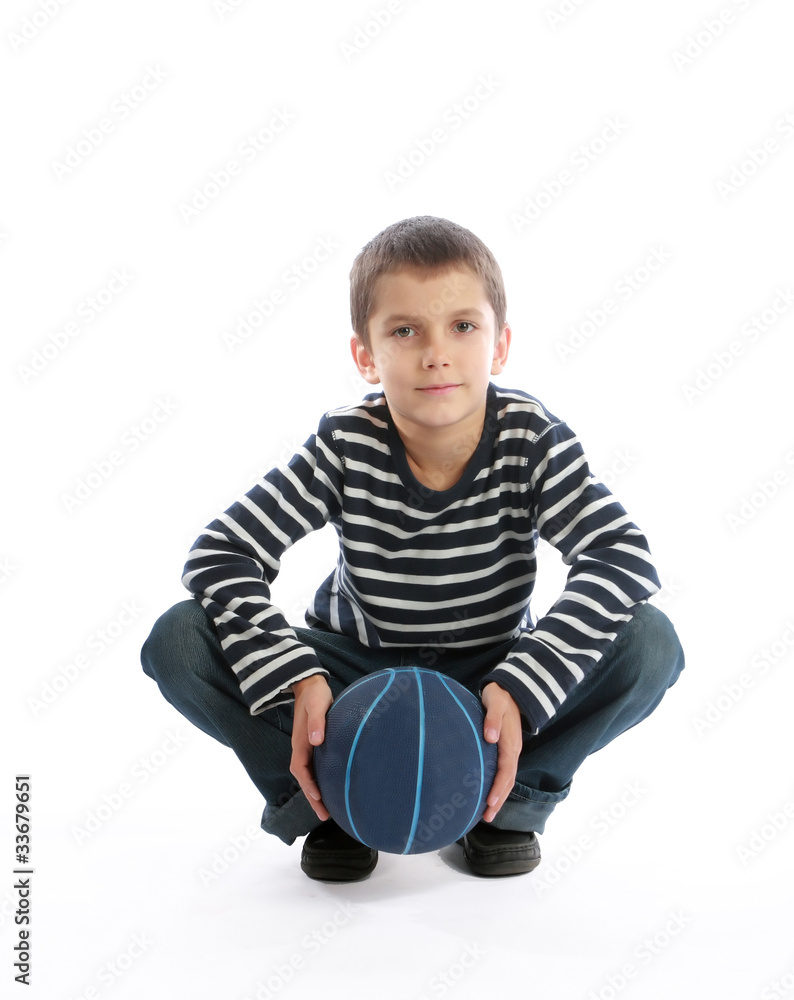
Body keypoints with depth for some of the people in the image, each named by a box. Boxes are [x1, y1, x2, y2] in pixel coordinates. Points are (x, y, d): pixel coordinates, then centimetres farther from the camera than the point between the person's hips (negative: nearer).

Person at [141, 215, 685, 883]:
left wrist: (521, 688, -40)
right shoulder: (346, 446, -19)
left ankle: (511, 800, -4)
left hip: (489, 683, 0)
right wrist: (294, 679, -36)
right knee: (179, 641, -22)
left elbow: (625, 556, -29)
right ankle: (329, 806, -2)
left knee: (649, 643, -26)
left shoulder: (531, 439, -19)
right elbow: (218, 555, -21)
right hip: (360, 673, 1)